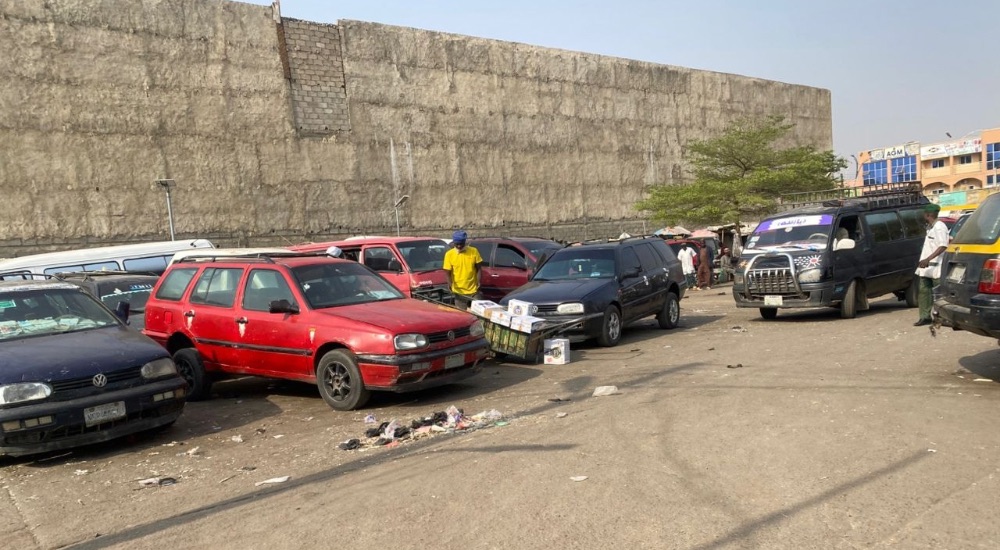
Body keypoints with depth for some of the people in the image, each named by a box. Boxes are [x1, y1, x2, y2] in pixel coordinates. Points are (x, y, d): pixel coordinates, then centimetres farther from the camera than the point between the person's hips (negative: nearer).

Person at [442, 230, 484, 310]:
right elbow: (448, 273, -3)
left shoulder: (474, 251, -1)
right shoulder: (449, 254, -3)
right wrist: (451, 285, -20)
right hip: (459, 292, -1)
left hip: (474, 291, 1)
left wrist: (478, 282, -10)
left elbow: (478, 269, 4)